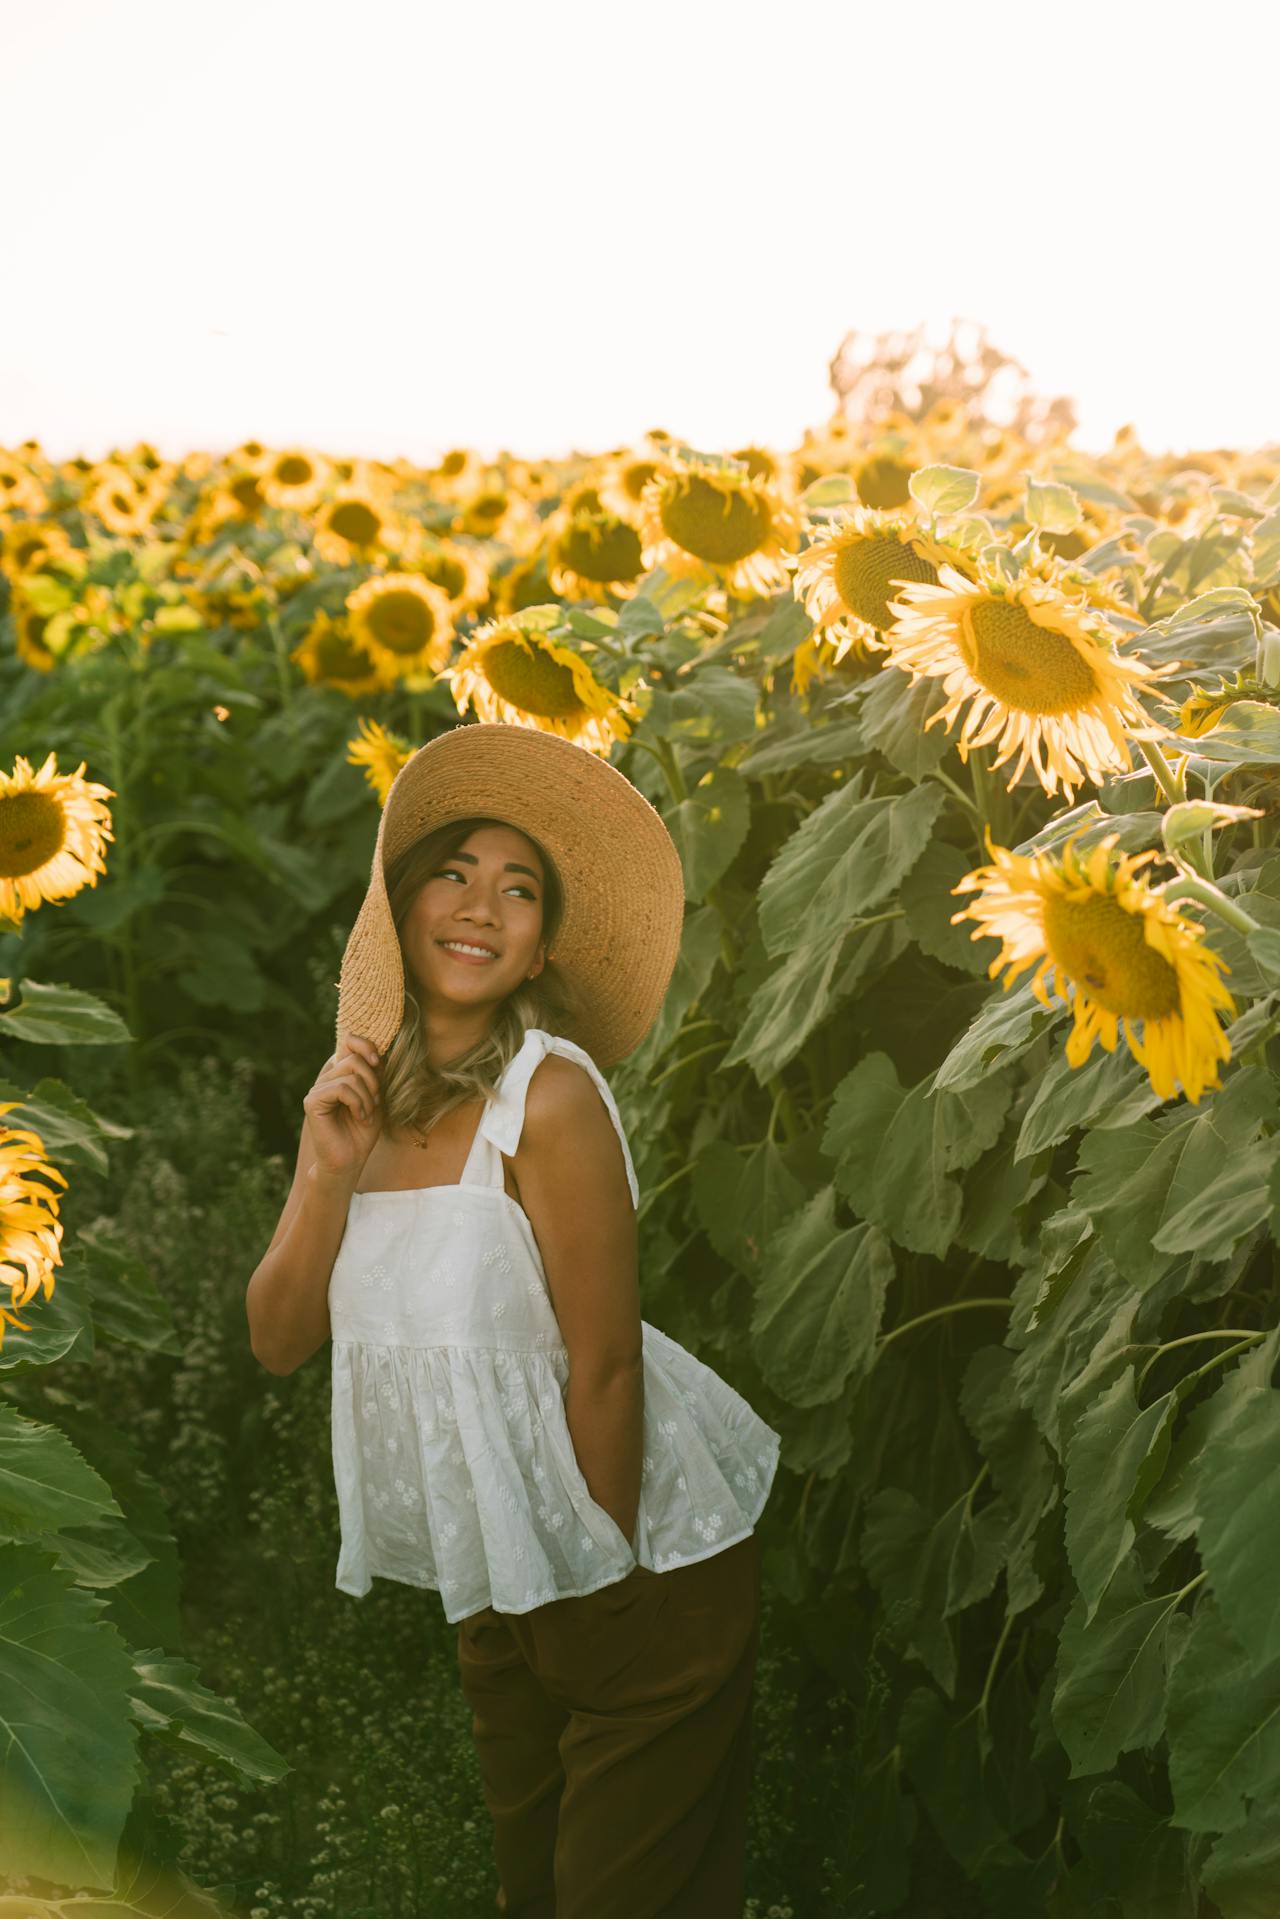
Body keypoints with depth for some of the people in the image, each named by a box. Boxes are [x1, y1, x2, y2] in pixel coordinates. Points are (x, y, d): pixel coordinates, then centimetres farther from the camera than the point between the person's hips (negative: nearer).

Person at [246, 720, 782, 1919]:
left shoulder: (549, 1090, -22)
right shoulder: (359, 1095, -2)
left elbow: (605, 1365, -19)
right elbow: (278, 1344, -4)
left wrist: (604, 1582, -14)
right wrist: (331, 1176, -17)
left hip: (635, 1562, -6)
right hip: (496, 1576, 6)